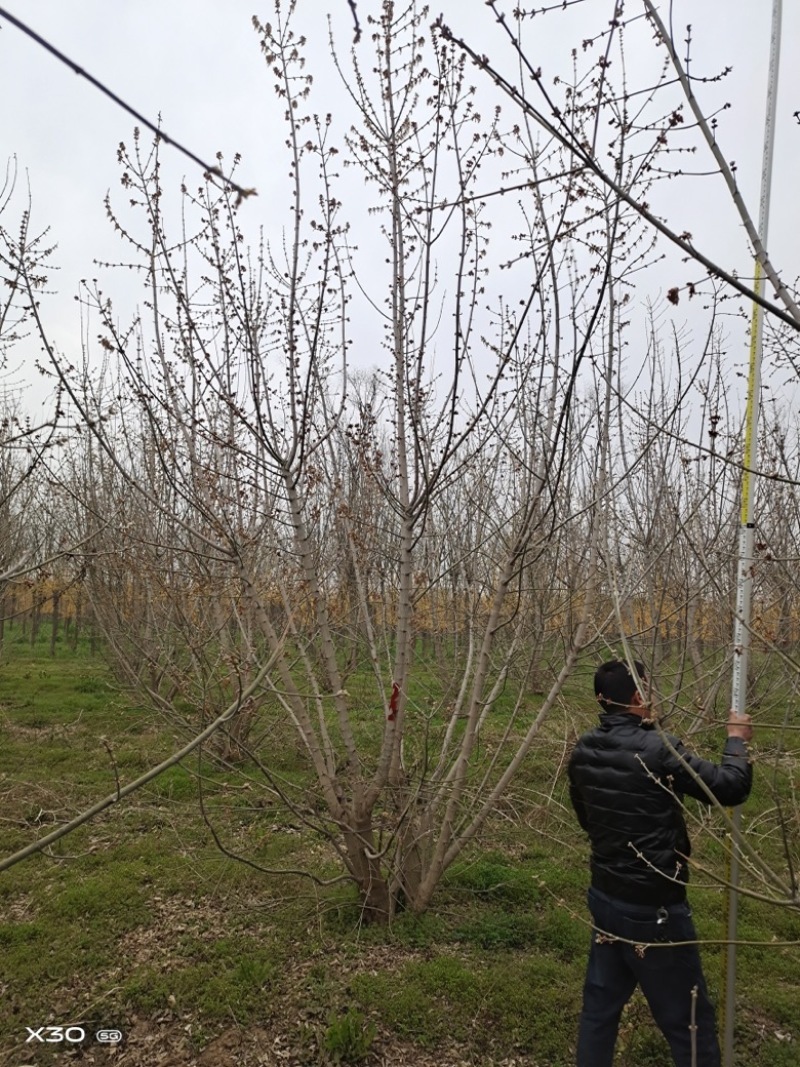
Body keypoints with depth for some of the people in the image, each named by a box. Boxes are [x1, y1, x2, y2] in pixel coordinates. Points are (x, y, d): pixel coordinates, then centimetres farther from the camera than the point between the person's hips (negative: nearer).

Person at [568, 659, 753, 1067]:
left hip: (604, 897, 7)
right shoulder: (657, 750, -24)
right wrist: (736, 740, 0)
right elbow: (730, 788, -16)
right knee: (688, 1020, 11)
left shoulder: (583, 752, -2)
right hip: (653, 908, -6)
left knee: (599, 1004, 20)